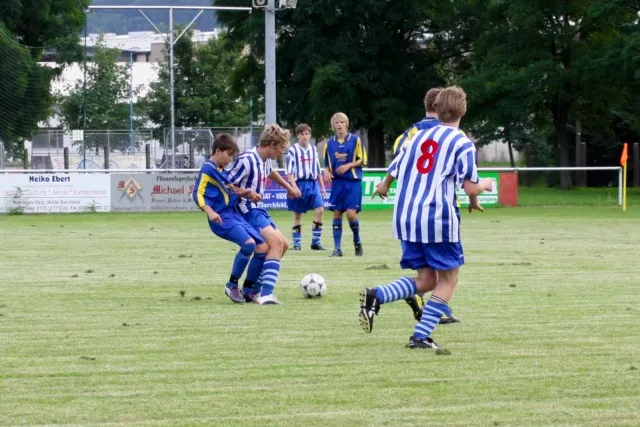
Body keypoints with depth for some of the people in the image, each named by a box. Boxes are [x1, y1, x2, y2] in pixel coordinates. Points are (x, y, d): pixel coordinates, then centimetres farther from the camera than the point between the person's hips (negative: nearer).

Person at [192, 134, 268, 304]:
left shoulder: (222, 170, 18)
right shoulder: (208, 169, -8)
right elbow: (197, 194, -15)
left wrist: (245, 193, 9)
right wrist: (210, 211, -28)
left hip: (235, 215, 9)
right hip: (222, 218, -9)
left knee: (263, 247, 2)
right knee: (249, 243, -29)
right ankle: (232, 285, -12)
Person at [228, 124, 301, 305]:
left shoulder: (265, 160, 7)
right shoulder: (247, 160, -21)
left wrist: (289, 187, 40)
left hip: (258, 210, 10)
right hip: (248, 211, -10)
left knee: (282, 245, 14)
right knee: (276, 242, -23)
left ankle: (251, 290, 15)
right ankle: (265, 294, -30)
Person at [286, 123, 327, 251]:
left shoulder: (313, 150, 12)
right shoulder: (293, 150, -4)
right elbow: (289, 171, -7)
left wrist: (322, 186, 16)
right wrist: (294, 187, -17)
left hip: (313, 184, 4)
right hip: (299, 184, -4)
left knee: (319, 209, -12)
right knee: (297, 214, 2)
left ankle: (315, 242, -6)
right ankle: (297, 244, 11)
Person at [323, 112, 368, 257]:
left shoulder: (355, 140, -1)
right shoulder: (329, 143, 8)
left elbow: (362, 160, 0)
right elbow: (327, 164, 16)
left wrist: (348, 165, -14)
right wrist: (326, 172, -5)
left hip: (353, 181, -3)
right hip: (337, 182, 3)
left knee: (351, 213, -11)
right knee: (337, 214, 0)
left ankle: (357, 242, 13)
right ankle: (337, 248, 4)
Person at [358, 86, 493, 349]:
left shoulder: (417, 137, 13)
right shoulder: (462, 144, -4)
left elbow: (393, 172, 18)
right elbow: (471, 188, -10)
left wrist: (384, 187, 41)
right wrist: (485, 185, 13)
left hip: (406, 218, 6)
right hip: (439, 218, -6)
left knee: (425, 280, 13)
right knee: (448, 279, 7)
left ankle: (376, 297, -11)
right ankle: (421, 336, -5)